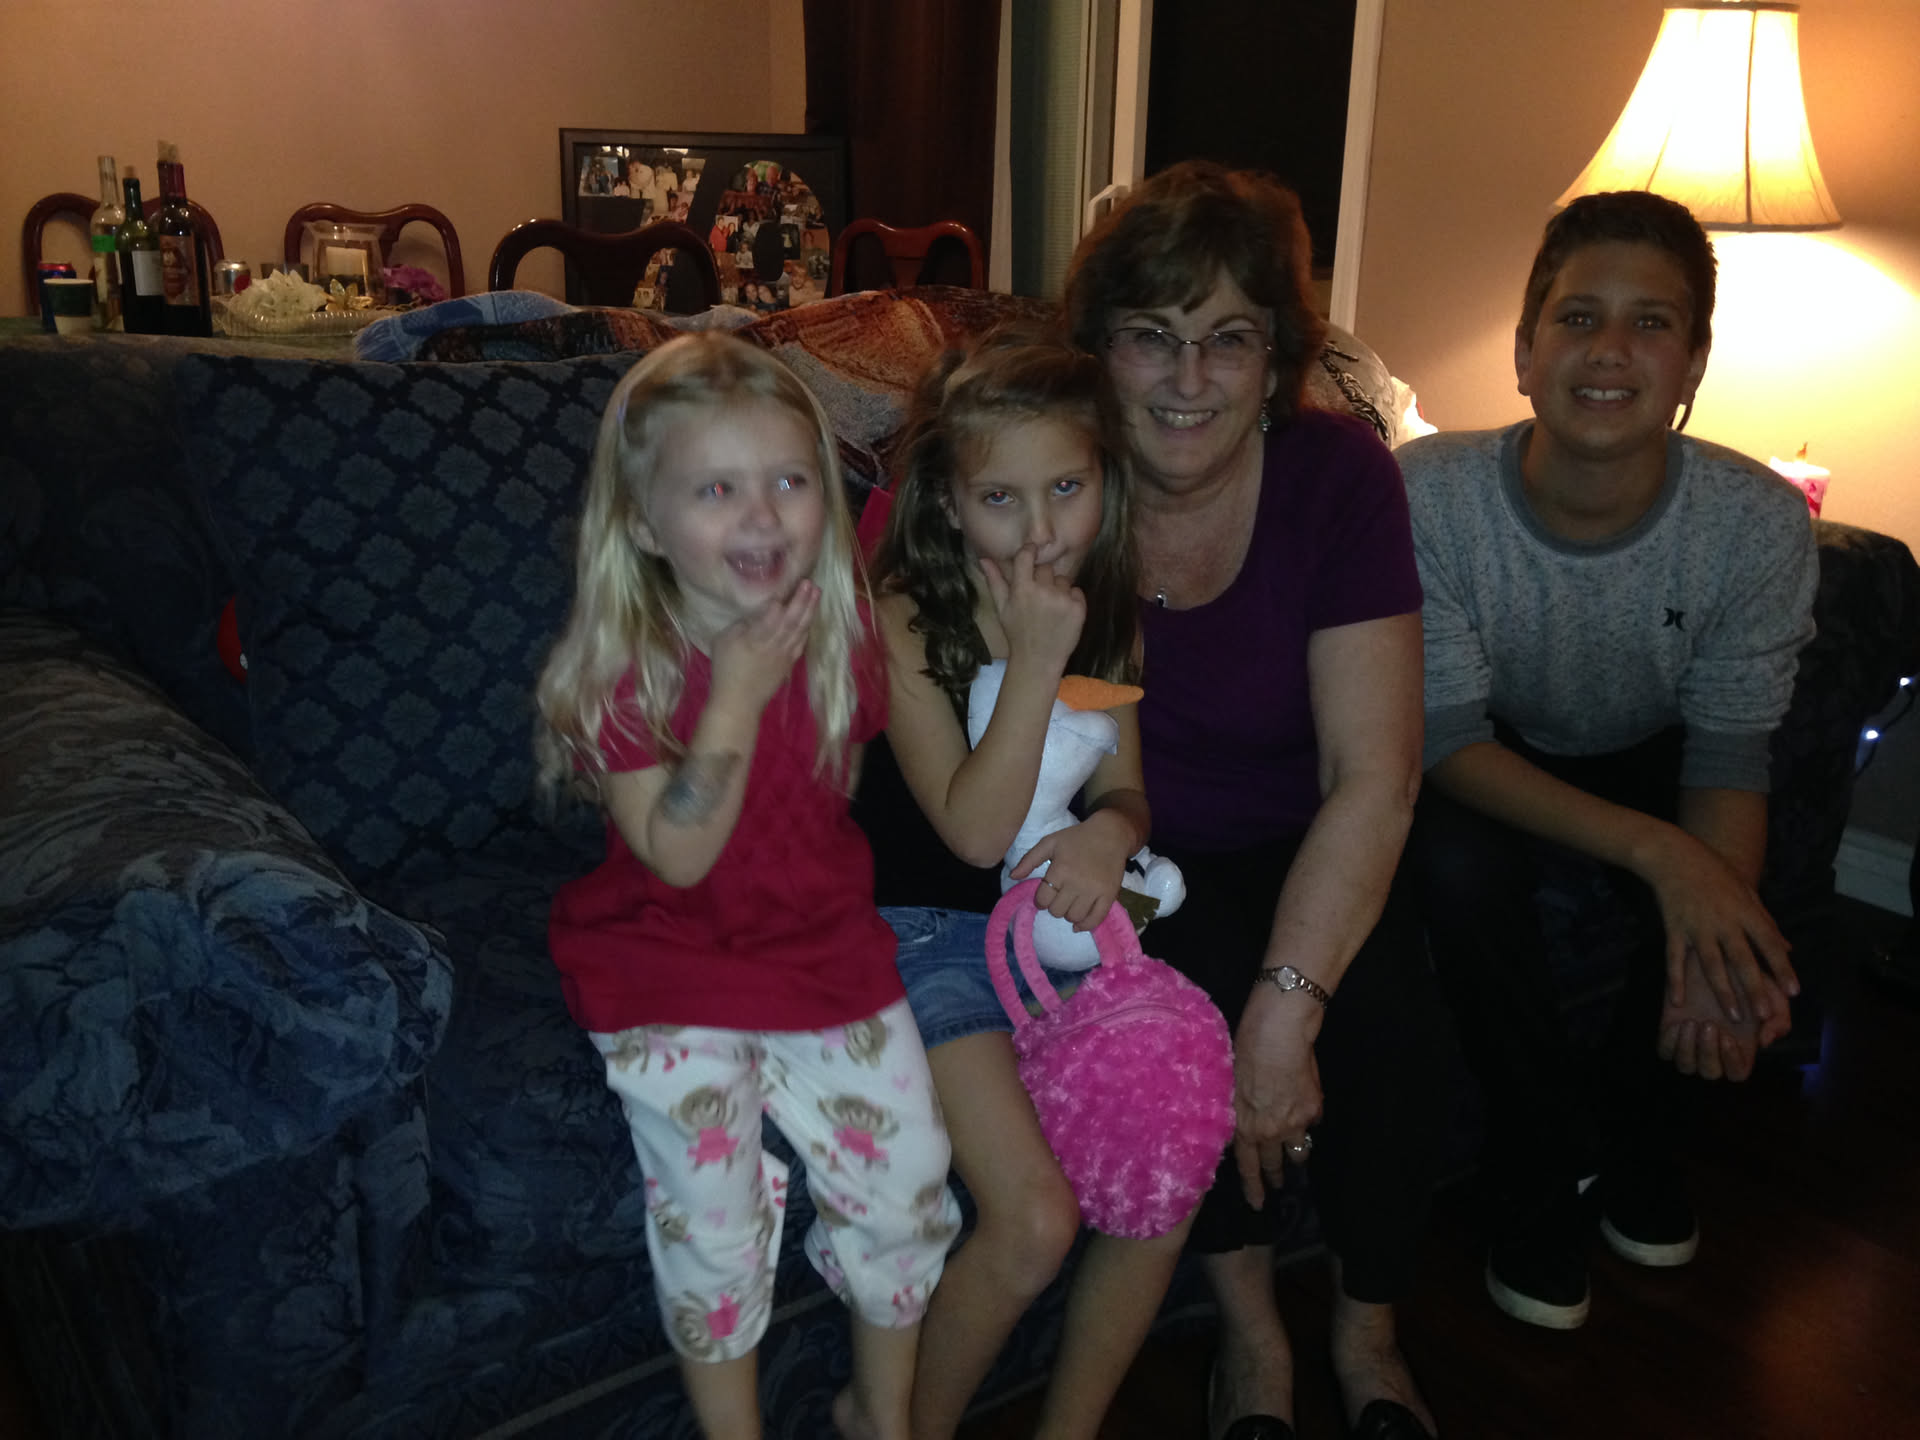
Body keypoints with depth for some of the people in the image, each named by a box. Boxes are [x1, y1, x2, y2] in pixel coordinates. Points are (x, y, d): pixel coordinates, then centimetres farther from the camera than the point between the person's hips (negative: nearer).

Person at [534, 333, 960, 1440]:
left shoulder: (841, 631, -3)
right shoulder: (617, 665, -14)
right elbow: (679, 856, -21)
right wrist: (737, 698, -25)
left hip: (825, 942, 4)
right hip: (671, 969, -3)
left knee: (908, 1186, 0)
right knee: (715, 1221, -10)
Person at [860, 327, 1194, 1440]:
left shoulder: (1109, 608, 1)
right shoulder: (905, 620, -15)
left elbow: (1121, 785, 10)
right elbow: (977, 831, -20)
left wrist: (1111, 832, -14)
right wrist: (1035, 659, -27)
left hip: (1066, 916, 6)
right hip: (934, 927, -5)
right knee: (1035, 1223, -17)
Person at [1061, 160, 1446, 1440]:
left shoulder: (1339, 475, -16)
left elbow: (1373, 778, -21)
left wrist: (1289, 1006, -30)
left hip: (1300, 850, 1)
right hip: (1142, 854, 0)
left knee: (1388, 999, -24)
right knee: (1203, 977, -28)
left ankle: (1368, 1336, 6)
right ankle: (1250, 1328, -1)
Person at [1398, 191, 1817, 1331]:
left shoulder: (1759, 522, -24)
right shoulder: (1432, 491, -29)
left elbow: (1729, 758, -15)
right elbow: (1448, 736, -26)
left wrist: (1719, 948, -35)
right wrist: (1654, 850, -38)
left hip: (1646, 758, 2)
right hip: (1487, 767, -1)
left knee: (1729, 916, -24)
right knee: (1459, 865, -32)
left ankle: (1638, 1135, 12)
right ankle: (1549, 1153, -3)